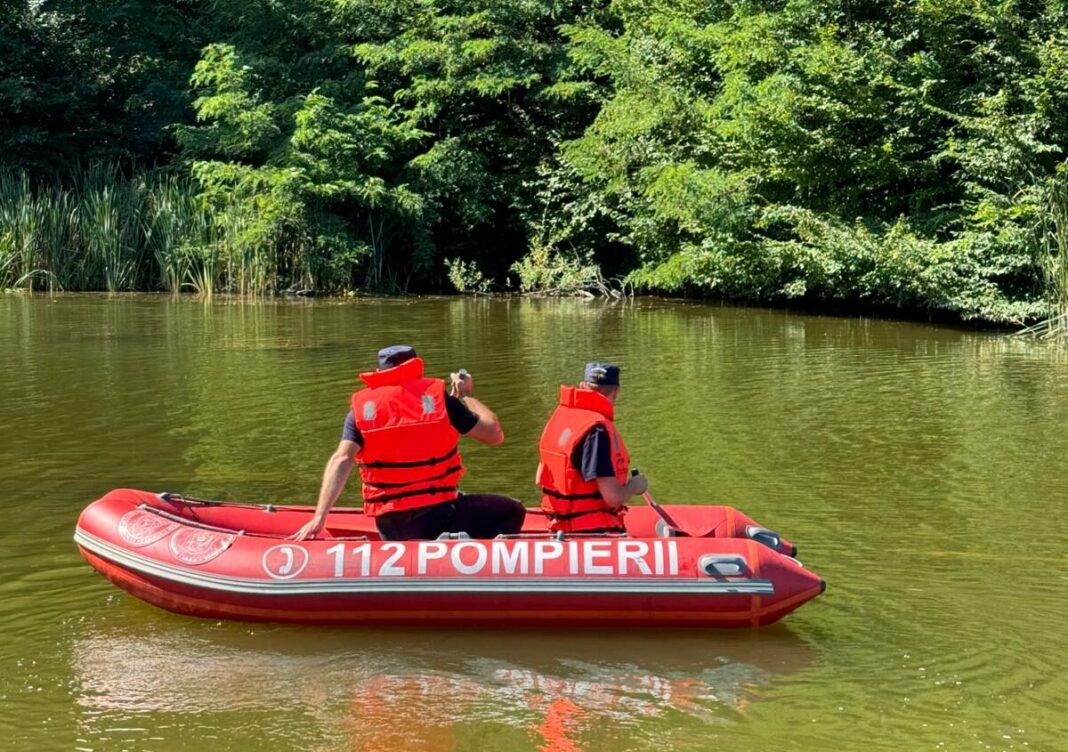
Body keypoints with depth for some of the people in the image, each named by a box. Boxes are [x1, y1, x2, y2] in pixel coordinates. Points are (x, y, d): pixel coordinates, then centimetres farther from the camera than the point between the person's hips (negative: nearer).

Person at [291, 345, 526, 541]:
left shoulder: (361, 407, 4)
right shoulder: (438, 397, -2)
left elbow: (341, 460, -10)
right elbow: (494, 434, 2)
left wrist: (320, 517, -15)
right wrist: (467, 395, 17)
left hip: (388, 526, 3)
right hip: (436, 515, -3)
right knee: (511, 512, 16)